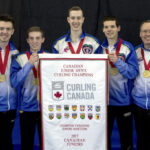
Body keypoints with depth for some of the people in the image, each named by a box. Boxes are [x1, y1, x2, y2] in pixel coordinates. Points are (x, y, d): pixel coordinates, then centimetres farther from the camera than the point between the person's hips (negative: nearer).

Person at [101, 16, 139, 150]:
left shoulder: (127, 47, -4)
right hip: (104, 99, 2)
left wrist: (117, 61, -23)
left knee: (126, 135, 10)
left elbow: (133, 72, -12)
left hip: (124, 99, -2)